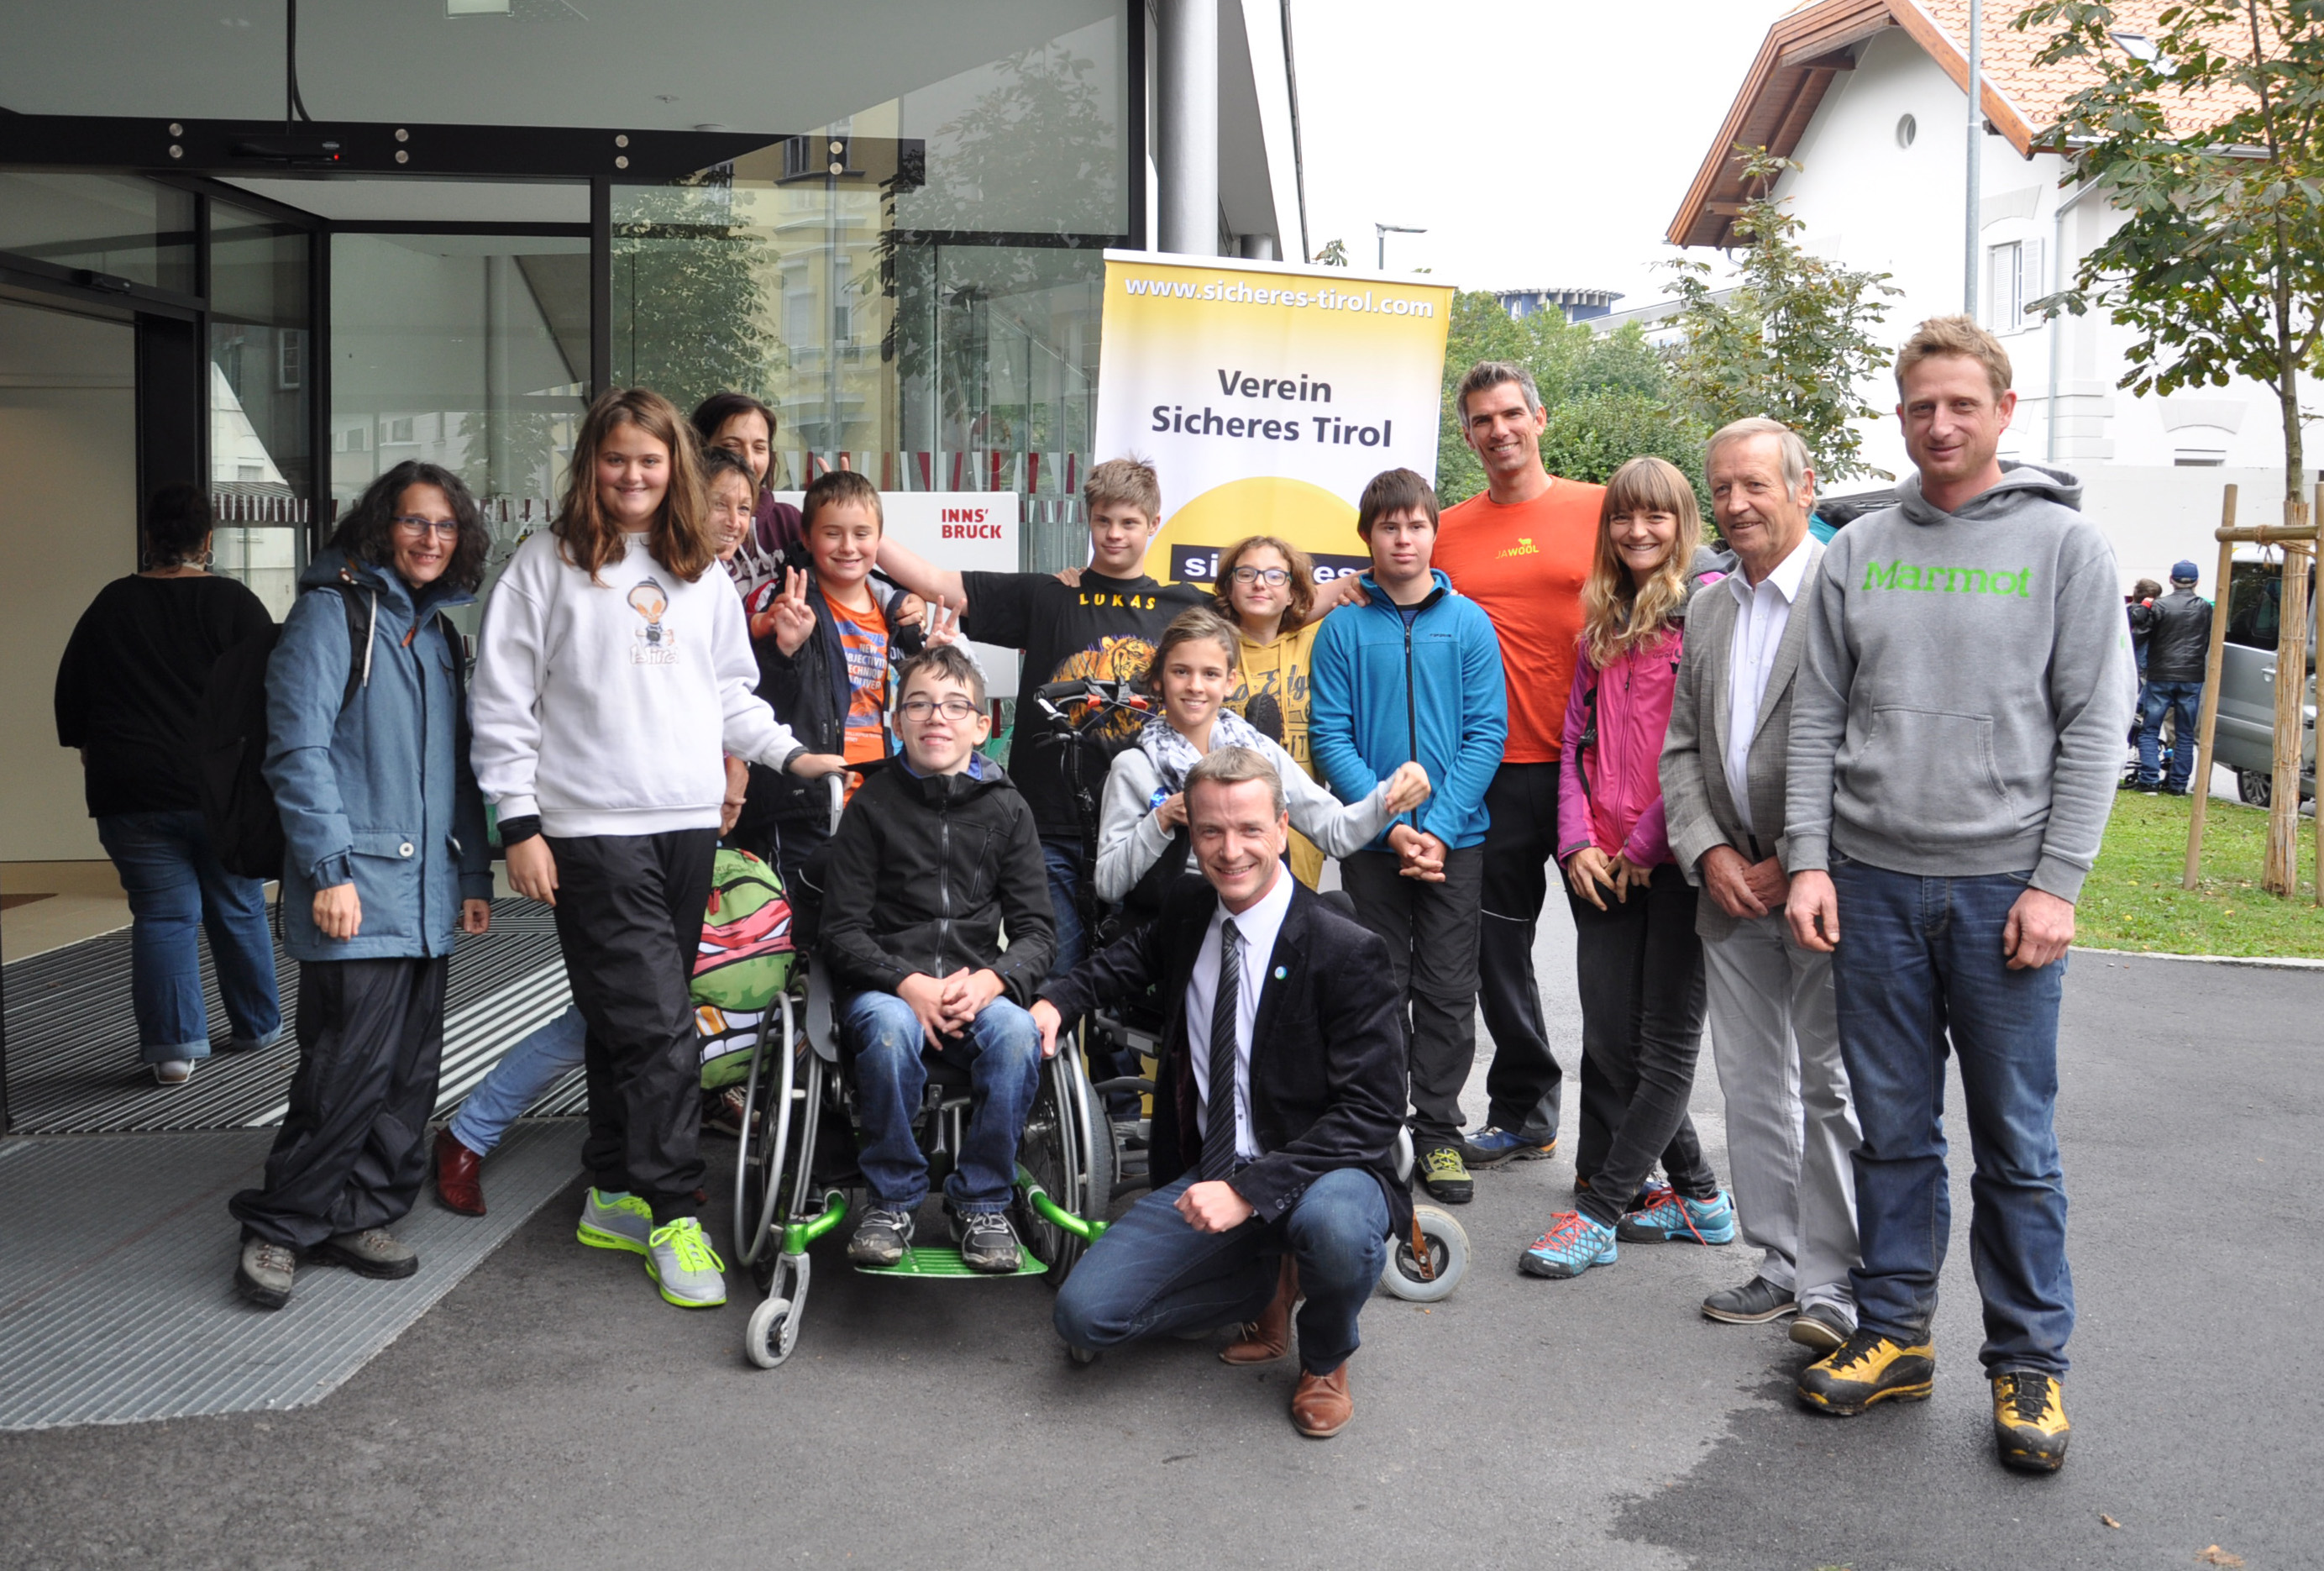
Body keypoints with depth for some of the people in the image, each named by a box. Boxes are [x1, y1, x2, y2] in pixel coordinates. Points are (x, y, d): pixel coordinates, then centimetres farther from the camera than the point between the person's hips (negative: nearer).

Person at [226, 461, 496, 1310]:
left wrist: (473, 874, 15)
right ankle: (279, 1224, 8)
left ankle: (359, 1214, 20)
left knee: (410, 1071, 8)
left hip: (427, 890, 7)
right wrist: (329, 868, -17)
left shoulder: (439, 632, 18)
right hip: (356, 888, -7)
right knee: (351, 1065, -8)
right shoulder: (332, 612, -4)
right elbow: (299, 749, -11)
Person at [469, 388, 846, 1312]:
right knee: (656, 1026, -10)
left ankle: (616, 1195, 23)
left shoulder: (702, 575, 15)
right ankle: (671, 1215, 0)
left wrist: (790, 754, 7)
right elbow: (504, 705, -2)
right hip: (594, 830, -5)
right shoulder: (548, 564, 1)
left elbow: (730, 695, 21)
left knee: (631, 1022, 12)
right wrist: (520, 825, -6)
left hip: (689, 825, 5)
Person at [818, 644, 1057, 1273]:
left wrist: (992, 979, -16)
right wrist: (908, 984, -18)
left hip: (980, 987, 1)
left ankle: (982, 1201, -10)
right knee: (890, 1029, -35)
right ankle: (892, 1198, -12)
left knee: (1018, 1033, -31)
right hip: (886, 986, -1)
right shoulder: (873, 806, 5)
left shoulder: (1007, 810, 9)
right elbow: (842, 931, 0)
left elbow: (1036, 930, 6)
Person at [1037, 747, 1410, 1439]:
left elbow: (1370, 1112, -19)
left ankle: (1326, 1356, -2)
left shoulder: (1346, 952, -16)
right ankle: (1262, 1286, 14)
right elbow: (1135, 956, 28)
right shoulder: (1187, 909, 3)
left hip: (1315, 1173, -5)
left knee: (1336, 1228, -40)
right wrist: (1057, 999, 7)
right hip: (1207, 1173, 5)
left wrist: (1249, 1190, -27)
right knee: (1084, 1314, -10)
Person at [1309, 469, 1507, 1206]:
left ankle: (1439, 1132, 18)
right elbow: (1330, 736, -4)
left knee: (1448, 992, 6)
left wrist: (1439, 828, -13)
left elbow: (1486, 732, -3)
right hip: (1370, 841, 0)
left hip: (1456, 838, 1)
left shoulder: (1469, 622, 2)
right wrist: (1390, 824, -14)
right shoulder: (1343, 628, 0)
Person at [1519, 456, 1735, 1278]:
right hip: (1603, 862, 7)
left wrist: (1645, 844, -10)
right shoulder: (1601, 619, 18)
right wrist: (1578, 842, 2)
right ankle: (1697, 1194, 21)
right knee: (1609, 1033, 5)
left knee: (1668, 1037, -1)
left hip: (1675, 855, -7)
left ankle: (1601, 1210, 5)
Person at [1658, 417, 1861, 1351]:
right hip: (1732, 886, 7)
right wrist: (1708, 853, -2)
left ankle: (1831, 1284, 9)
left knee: (1829, 1086, -1)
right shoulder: (1708, 610, 14)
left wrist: (1798, 864, -14)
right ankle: (1779, 1265, 23)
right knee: (1751, 1086, 12)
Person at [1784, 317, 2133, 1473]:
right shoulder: (1857, 553, 8)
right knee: (1893, 1130, 11)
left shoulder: (2064, 543, 1)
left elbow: (2093, 726, -3)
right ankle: (1895, 1333, 24)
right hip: (1872, 882, 2)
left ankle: (2030, 1363, 19)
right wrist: (1809, 859, -2)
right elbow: (1817, 717, 7)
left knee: (2016, 1141, 5)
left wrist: (2055, 884, -9)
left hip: (2004, 887, -2)